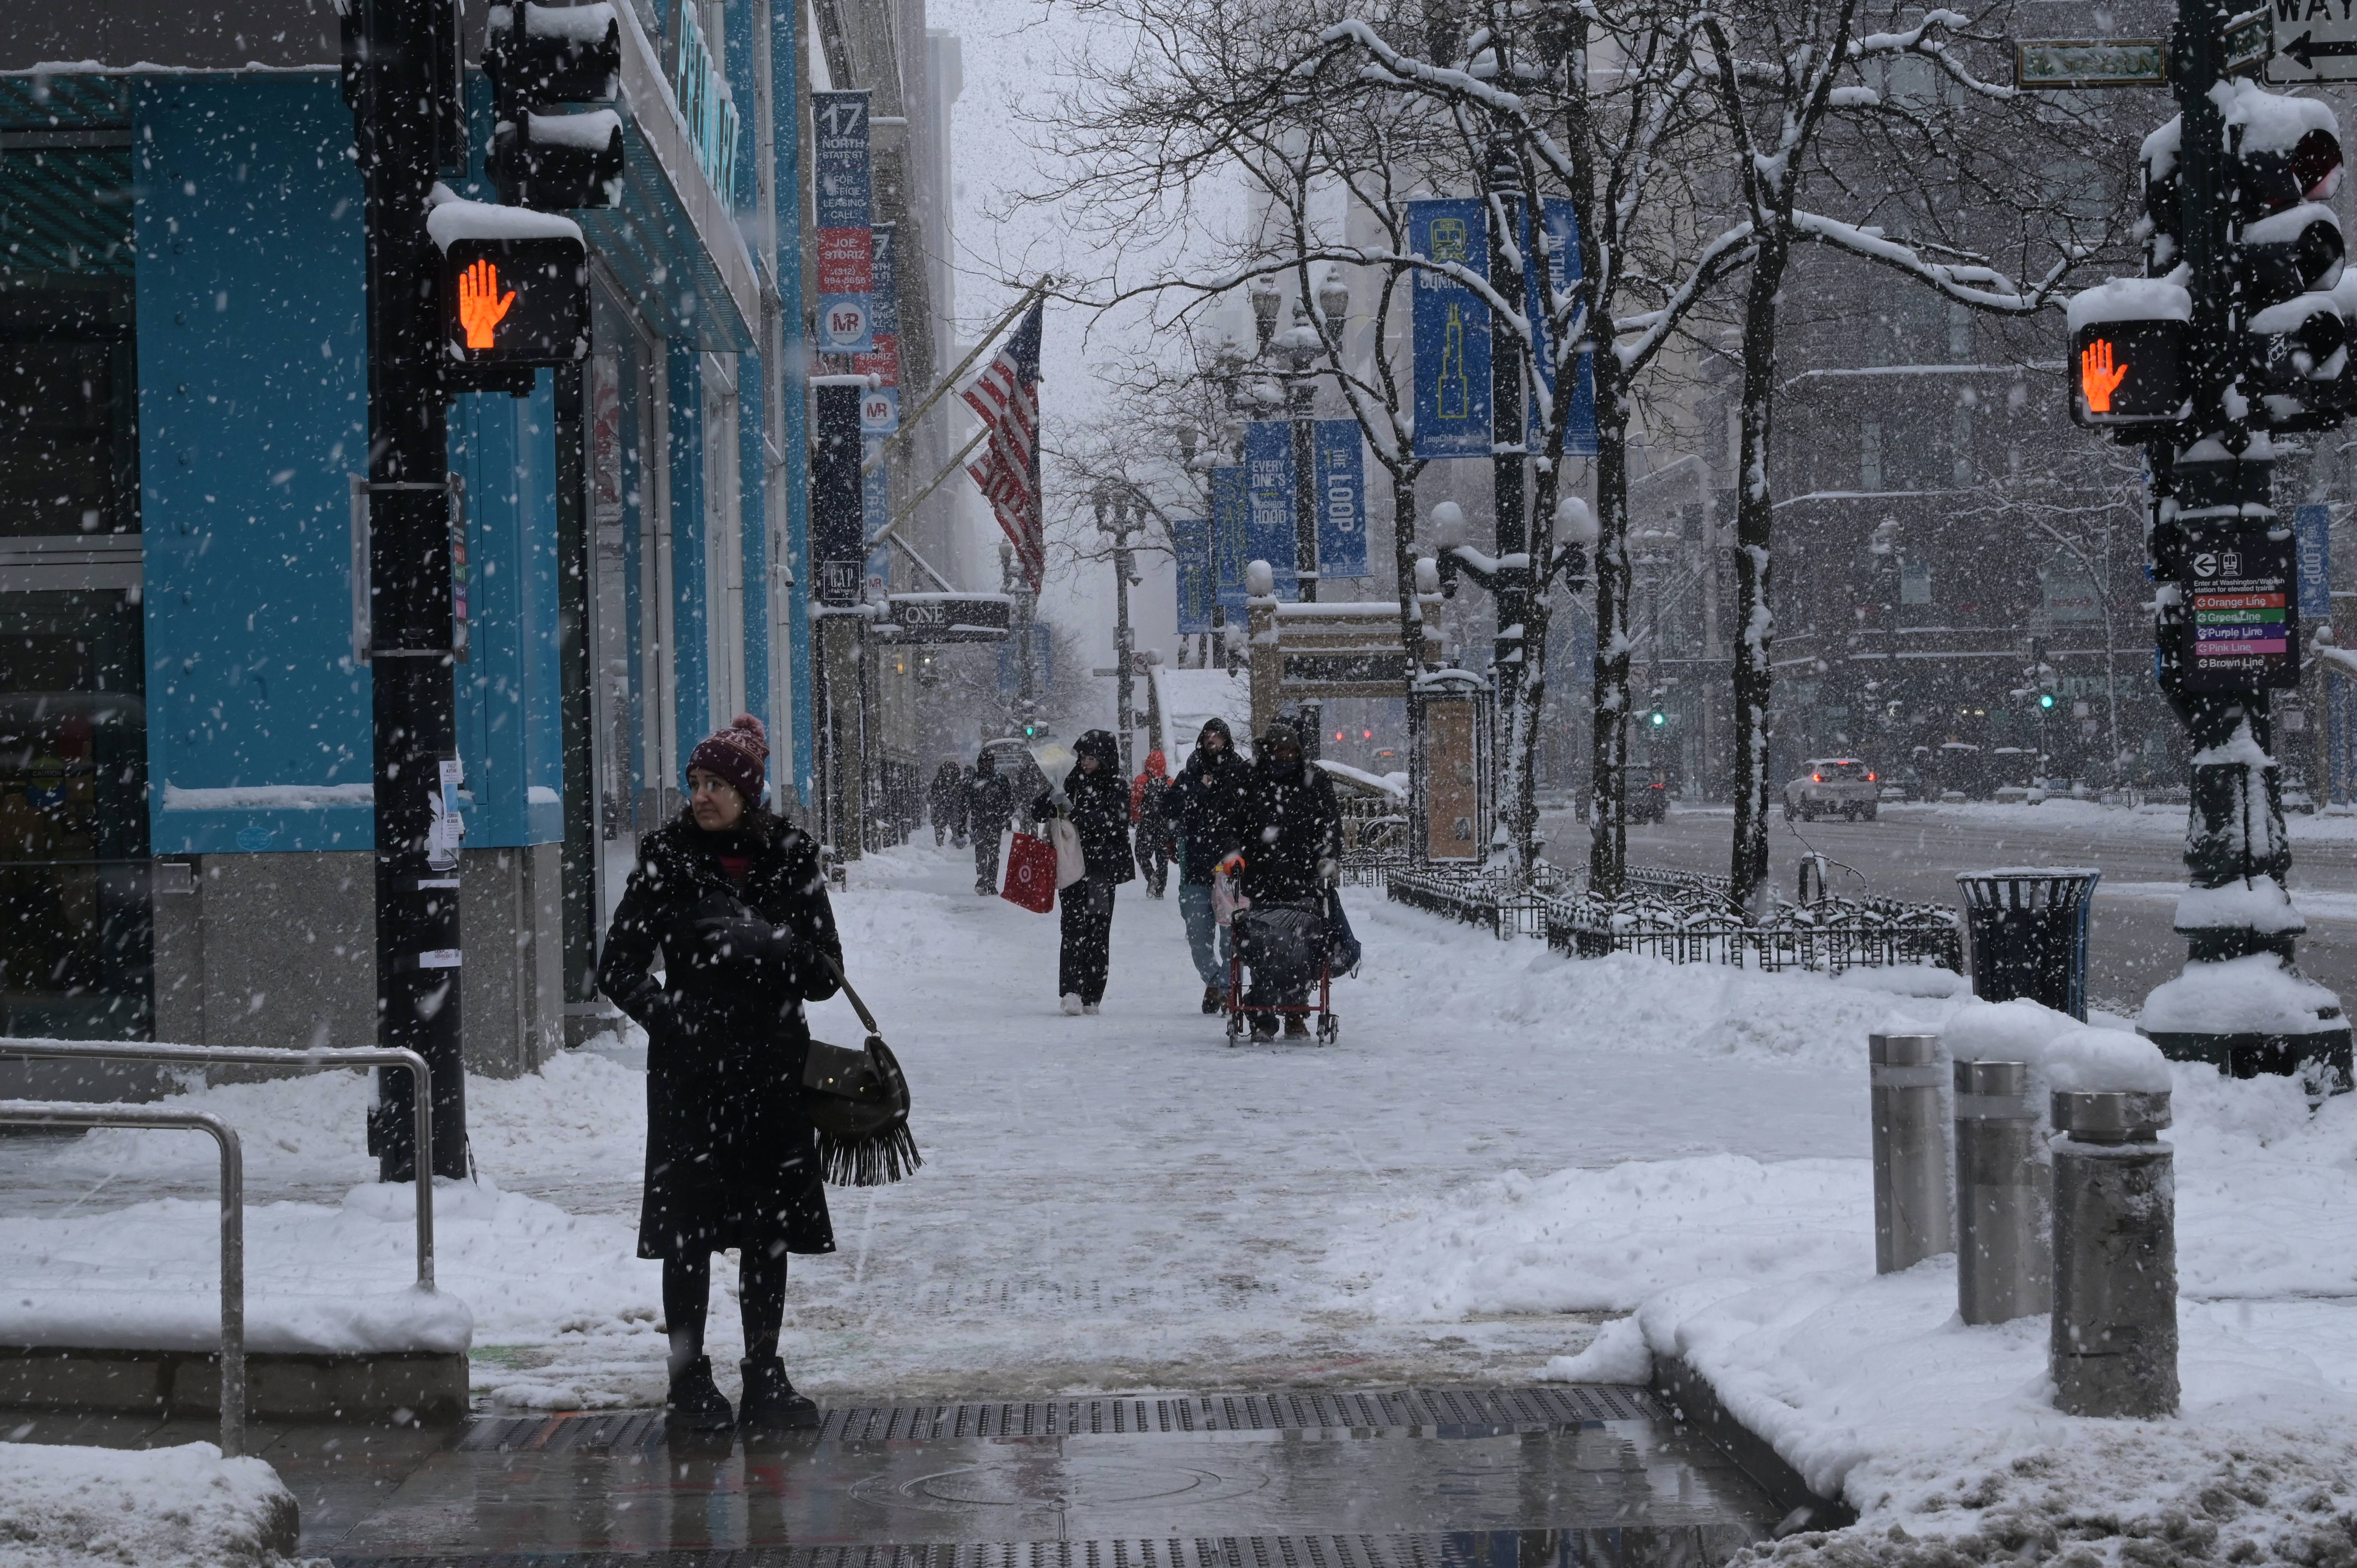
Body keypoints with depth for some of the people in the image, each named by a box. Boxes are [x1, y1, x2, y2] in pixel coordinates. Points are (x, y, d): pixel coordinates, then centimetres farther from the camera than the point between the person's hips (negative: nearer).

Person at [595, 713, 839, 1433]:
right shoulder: (667, 858, -1)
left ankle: (764, 1380, 17)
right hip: (690, 1069, -2)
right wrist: (668, 1018, -16)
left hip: (772, 1067, 2)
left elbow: (825, 974, 2)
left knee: (769, 1232, 7)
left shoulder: (790, 858, 3)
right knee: (688, 1228, -1)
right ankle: (689, 1379, 9)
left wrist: (770, 946, -18)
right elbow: (619, 969, 1)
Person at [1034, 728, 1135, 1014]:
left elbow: (1112, 825, -14)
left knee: (1098, 930, 0)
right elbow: (1037, 811, 10)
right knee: (1075, 928, -11)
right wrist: (1053, 800, -13)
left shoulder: (1116, 790, 1)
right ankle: (1072, 992, -18)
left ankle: (1091, 997, 4)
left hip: (1102, 868, -1)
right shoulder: (1073, 783, 9)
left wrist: (1073, 811, -22)